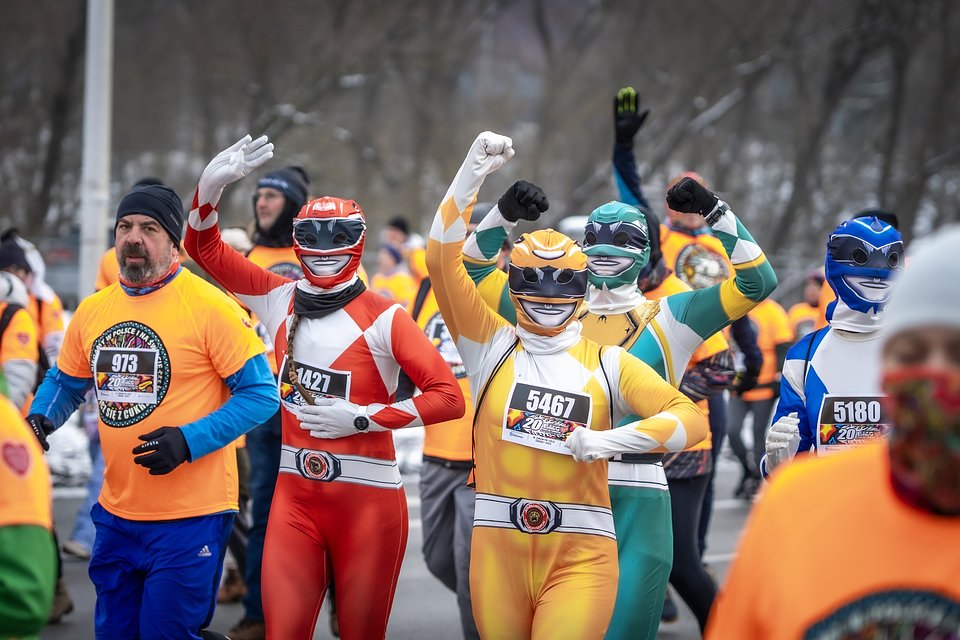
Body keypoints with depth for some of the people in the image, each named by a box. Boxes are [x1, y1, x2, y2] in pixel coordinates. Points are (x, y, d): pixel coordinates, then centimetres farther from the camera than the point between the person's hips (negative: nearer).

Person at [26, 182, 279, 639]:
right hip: (117, 513, 7)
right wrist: (39, 420, 0)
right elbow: (65, 383, 21)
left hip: (190, 516, -6)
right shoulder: (92, 312, 7)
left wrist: (189, 440, -21)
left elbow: (259, 394, -12)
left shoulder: (208, 307, -12)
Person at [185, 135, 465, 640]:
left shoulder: (383, 317, -7)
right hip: (294, 493, 3)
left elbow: (448, 397, -12)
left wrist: (362, 418, -14)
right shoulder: (280, 299, 6)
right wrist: (210, 186, -4)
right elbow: (205, 249, 12)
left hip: (367, 498, -3)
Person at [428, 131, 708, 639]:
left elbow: (691, 419, 0)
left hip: (579, 555, -1)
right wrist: (471, 175, -9)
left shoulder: (607, 363, 8)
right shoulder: (492, 348, 8)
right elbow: (442, 260, -2)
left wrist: (609, 441, -12)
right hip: (499, 551, 1)